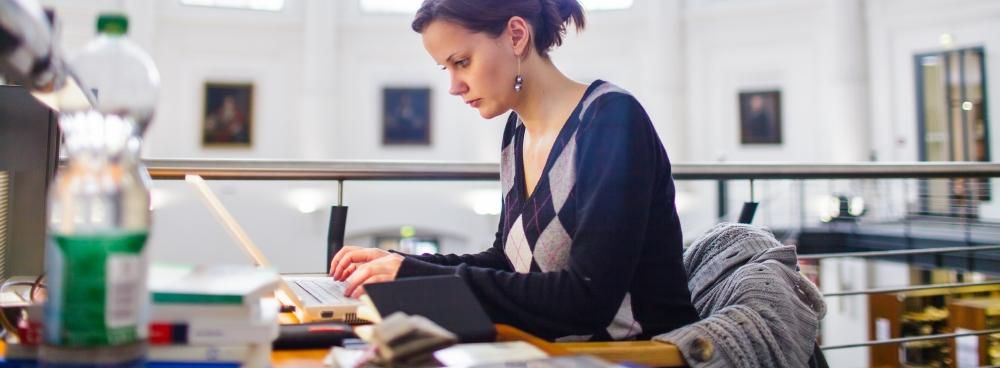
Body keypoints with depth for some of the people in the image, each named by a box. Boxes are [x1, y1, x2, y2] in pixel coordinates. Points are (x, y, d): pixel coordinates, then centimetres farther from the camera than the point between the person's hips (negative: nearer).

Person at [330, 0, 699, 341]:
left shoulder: (611, 120, -19)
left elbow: (589, 297, -25)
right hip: (560, 350, 6)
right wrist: (406, 267, 0)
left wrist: (433, 280, -23)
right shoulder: (519, 129, 4)